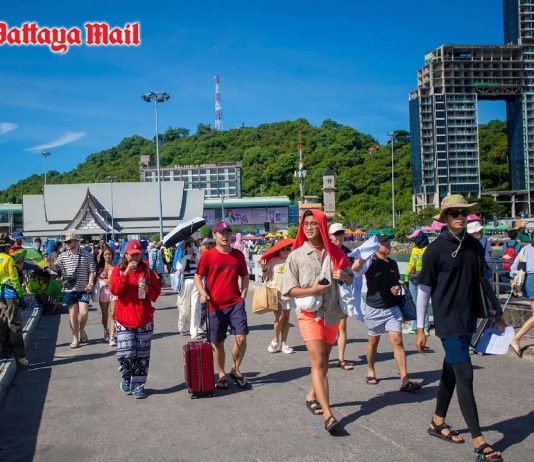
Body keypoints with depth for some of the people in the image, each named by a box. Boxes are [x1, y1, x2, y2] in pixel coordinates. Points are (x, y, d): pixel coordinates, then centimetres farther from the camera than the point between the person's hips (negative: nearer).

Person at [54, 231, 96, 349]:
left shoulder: (86, 256, 0)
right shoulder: (63, 256, 3)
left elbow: (92, 271, 1)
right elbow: (56, 268, -6)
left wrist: (90, 283, -12)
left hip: (83, 289, -1)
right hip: (69, 290, 1)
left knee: (84, 313, -9)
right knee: (73, 314, 7)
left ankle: (81, 329, 22)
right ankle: (75, 338, 19)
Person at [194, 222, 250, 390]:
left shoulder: (238, 255, 6)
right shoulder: (207, 256, -2)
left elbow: (245, 276, 15)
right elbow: (198, 277, 2)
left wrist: (243, 295, 3)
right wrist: (203, 293, -14)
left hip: (236, 303, 1)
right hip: (215, 305, -1)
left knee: (241, 338, -10)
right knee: (217, 343, 8)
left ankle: (236, 370, 12)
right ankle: (222, 376, 25)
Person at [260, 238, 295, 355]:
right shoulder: (272, 261, -3)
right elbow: (266, 278, 1)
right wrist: (263, 269, -15)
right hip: (275, 293, -3)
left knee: (286, 318, 6)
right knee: (280, 317, -11)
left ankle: (284, 343, 16)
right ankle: (275, 340, 11)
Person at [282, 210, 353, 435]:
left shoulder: (334, 252, 4)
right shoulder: (296, 256, -4)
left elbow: (350, 279, 12)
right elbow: (288, 290, -5)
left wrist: (343, 275, -11)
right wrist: (312, 290, -19)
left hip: (331, 313, 4)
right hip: (308, 314, -4)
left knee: (323, 361, 15)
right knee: (318, 362, -12)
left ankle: (312, 396, 37)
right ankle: (328, 415, -16)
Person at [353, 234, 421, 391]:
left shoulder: (393, 263, 8)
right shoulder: (370, 261, -9)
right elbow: (355, 268, -31)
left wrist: (397, 287, 1)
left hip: (392, 308, 3)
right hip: (374, 308, -3)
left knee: (397, 341, -7)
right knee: (373, 341, 13)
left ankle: (404, 381, -8)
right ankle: (371, 371, 35)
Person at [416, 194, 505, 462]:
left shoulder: (474, 246, 7)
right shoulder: (436, 249, -9)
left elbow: (482, 282, 17)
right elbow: (424, 289, -6)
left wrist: (495, 315, 17)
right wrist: (420, 329, -6)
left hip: (468, 320, 6)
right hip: (448, 321, -6)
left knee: (451, 372, 15)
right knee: (465, 376, -8)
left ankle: (438, 422, 31)